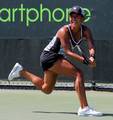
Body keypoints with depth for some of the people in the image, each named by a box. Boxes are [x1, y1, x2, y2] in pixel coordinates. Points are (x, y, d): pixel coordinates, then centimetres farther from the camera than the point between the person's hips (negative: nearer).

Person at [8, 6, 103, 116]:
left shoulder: (85, 31, -7)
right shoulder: (64, 31, -25)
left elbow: (91, 47, -21)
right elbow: (67, 51, -32)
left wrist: (91, 57, -44)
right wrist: (84, 60, -45)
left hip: (56, 58, 8)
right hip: (49, 56, -8)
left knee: (46, 89, 24)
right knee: (78, 73, -26)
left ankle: (21, 71, 36)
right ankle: (84, 108, -29)